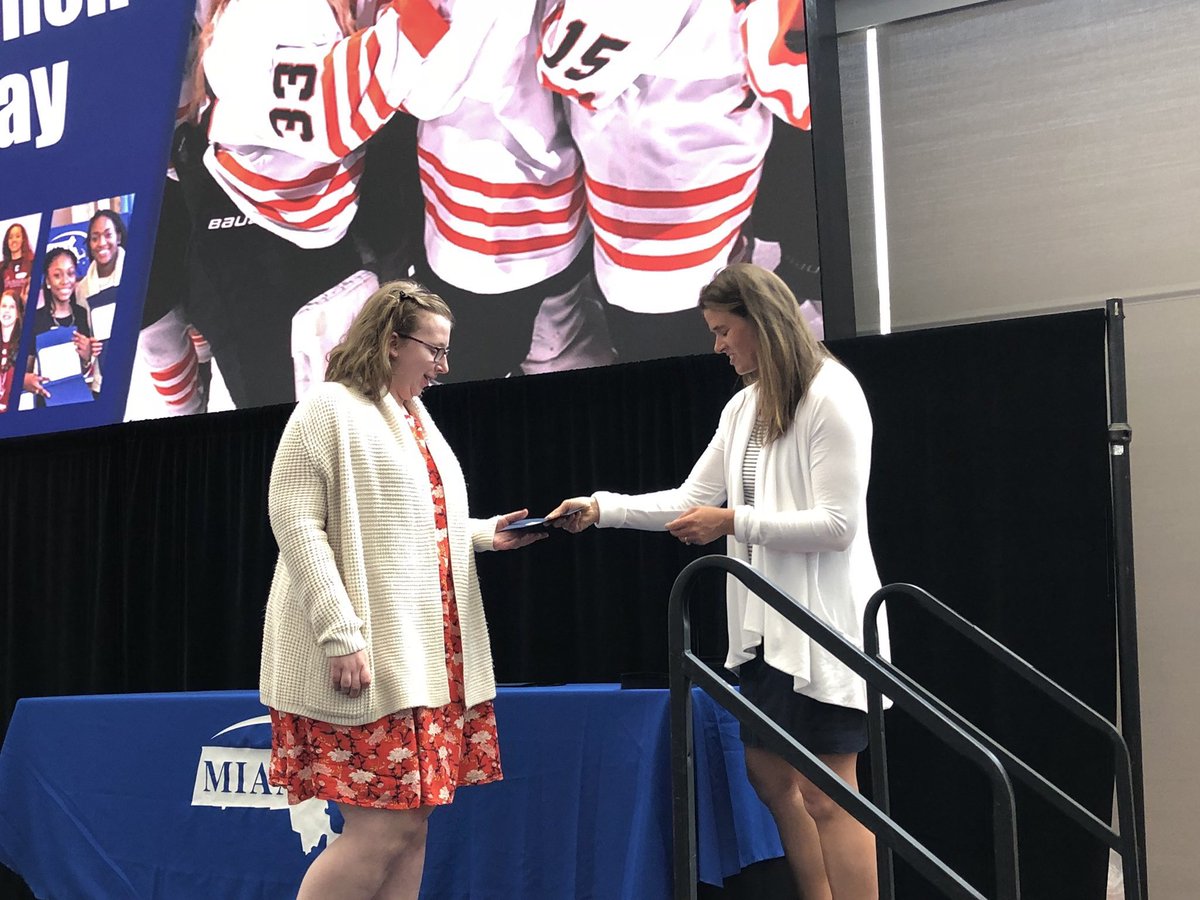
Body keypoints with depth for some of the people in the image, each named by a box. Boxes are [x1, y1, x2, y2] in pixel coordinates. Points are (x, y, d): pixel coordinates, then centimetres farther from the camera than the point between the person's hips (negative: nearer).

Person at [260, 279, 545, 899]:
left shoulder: (417, 419, 20)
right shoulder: (330, 409, -6)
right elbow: (297, 525, -14)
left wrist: (483, 534, 9)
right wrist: (341, 637, -21)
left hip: (426, 656, 8)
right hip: (362, 656, -8)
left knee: (411, 826, 7)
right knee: (383, 828, -11)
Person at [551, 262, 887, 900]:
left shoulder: (831, 396, -12)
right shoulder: (745, 405, 13)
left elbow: (837, 525, -18)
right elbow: (692, 500, 13)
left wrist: (734, 521, -17)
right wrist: (600, 509, 4)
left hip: (821, 619, -9)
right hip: (766, 621, 9)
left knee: (826, 795, -6)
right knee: (769, 774, 12)